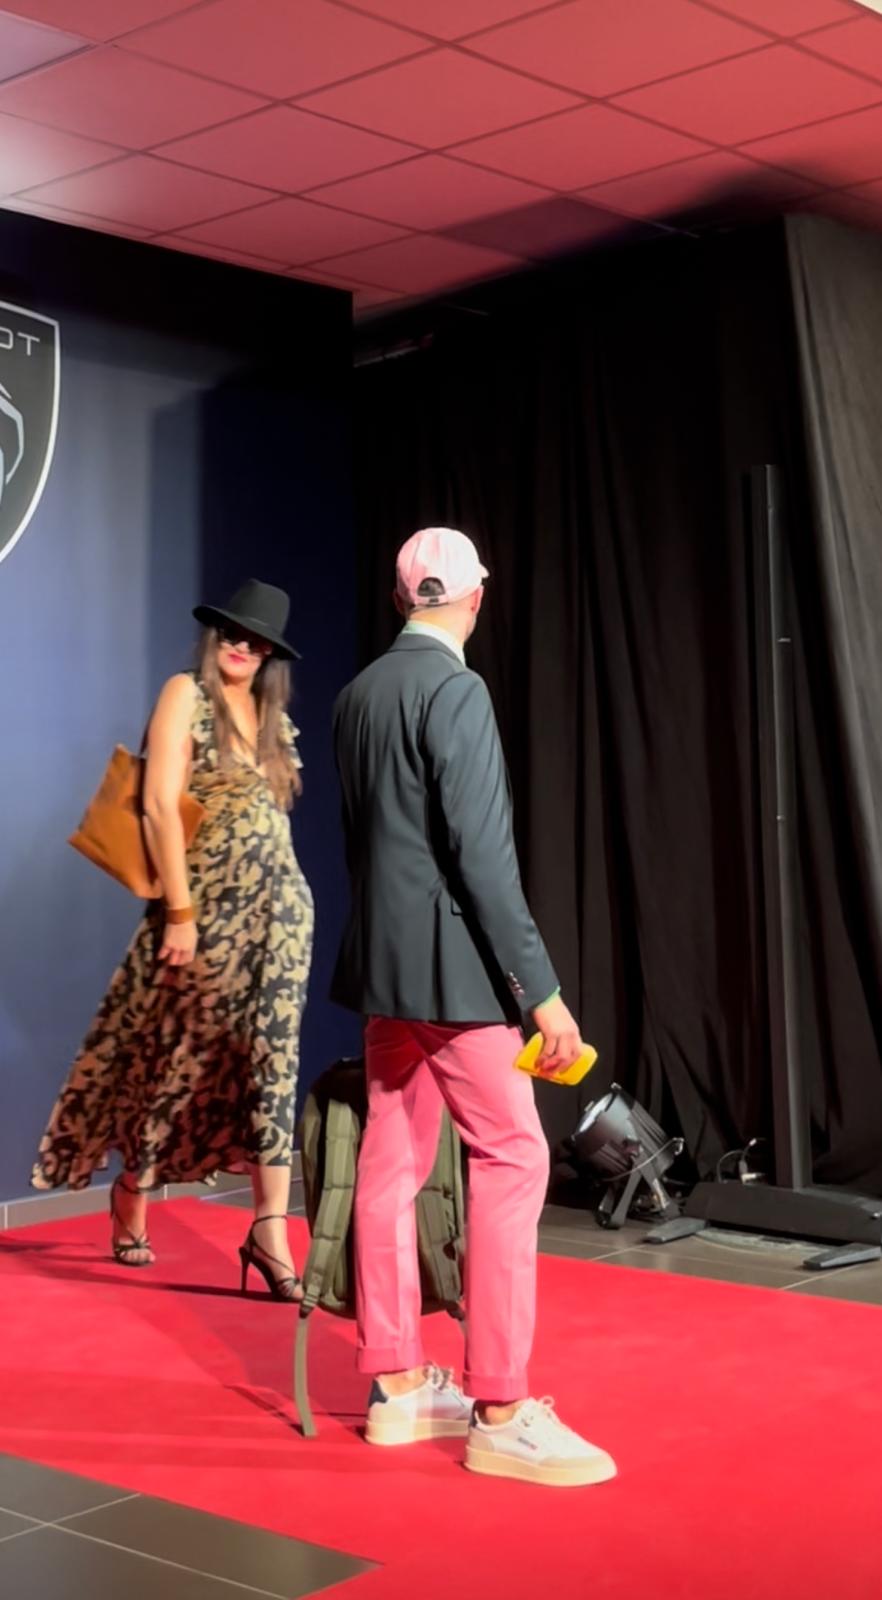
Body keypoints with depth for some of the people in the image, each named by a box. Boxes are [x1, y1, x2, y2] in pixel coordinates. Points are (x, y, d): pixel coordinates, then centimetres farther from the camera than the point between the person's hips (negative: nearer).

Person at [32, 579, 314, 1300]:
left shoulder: (276, 717, 14)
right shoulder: (187, 694, -4)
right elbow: (160, 803, -12)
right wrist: (179, 911, -16)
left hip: (277, 906, 5)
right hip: (205, 904, -5)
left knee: (271, 1059, -3)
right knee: (178, 1053, 6)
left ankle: (270, 1228, -5)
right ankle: (130, 1195, 27)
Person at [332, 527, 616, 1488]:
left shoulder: (357, 695, 10)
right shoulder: (455, 690, -14)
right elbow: (481, 854, -20)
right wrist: (541, 988, -18)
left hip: (382, 964, 9)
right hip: (449, 967, -8)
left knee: (392, 1165, 10)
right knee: (511, 1160, -5)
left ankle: (397, 1387, 18)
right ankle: (500, 1411, -4)